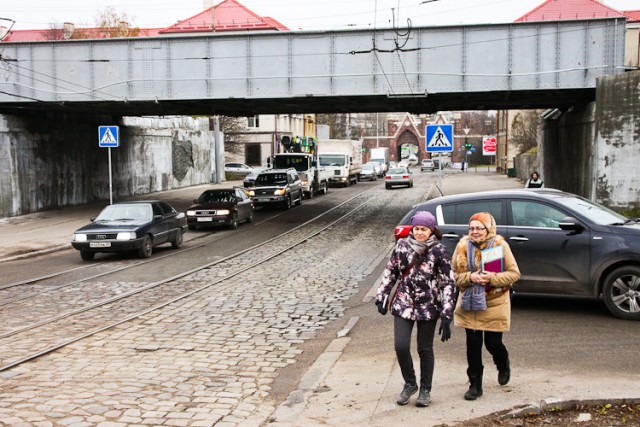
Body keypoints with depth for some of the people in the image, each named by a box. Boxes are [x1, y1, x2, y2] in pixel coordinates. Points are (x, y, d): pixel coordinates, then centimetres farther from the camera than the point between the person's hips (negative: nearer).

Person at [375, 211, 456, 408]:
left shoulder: (439, 251, -9)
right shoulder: (402, 245, -1)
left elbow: (448, 284, -9)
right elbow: (390, 272, 10)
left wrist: (446, 316, -14)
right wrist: (381, 297, 8)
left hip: (428, 308, -2)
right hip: (403, 305, 2)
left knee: (425, 349, 6)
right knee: (400, 346, -7)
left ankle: (425, 390, 25)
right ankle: (409, 383, 18)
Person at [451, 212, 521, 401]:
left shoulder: (500, 245, -9)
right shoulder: (463, 245, -2)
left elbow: (514, 273, -8)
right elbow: (455, 274, 1)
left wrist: (493, 278, -23)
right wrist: (471, 277, -19)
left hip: (494, 304, -2)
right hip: (469, 303, 2)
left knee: (493, 343, 3)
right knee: (473, 344, 2)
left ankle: (503, 365, 39)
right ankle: (475, 385, 16)